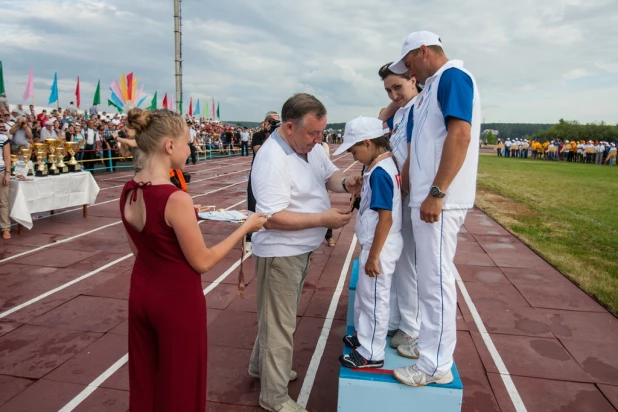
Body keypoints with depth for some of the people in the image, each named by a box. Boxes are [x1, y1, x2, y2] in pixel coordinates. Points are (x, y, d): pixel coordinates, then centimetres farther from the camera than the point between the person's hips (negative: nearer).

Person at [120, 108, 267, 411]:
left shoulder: (128, 191, -2)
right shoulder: (176, 199, -26)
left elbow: (138, 250, 10)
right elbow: (202, 262, -16)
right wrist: (245, 227, -9)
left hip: (142, 293, 8)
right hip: (176, 298, -7)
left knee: (146, 379, 25)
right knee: (179, 384, 15)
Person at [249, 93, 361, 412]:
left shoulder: (310, 144, 1)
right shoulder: (272, 160, -26)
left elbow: (329, 174, 11)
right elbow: (272, 218, -30)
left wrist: (345, 183, -12)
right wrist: (323, 219, -27)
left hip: (299, 249, 9)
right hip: (280, 252, -9)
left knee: (278, 315, 25)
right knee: (280, 323, 5)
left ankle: (261, 366, 47)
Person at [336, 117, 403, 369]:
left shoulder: (379, 172, -23)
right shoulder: (385, 165, 6)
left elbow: (386, 218, -25)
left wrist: (373, 256, -21)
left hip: (379, 248, -10)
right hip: (375, 244, 10)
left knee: (374, 298, 5)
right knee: (364, 294, 24)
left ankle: (372, 354, 21)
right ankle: (363, 336, 42)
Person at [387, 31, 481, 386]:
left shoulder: (453, 76, -9)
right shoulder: (437, 85, 20)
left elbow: (460, 135, -21)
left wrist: (436, 193, -24)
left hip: (440, 201, -10)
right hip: (428, 198, 10)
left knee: (437, 281, -3)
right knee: (430, 278, 16)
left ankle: (437, 366, 8)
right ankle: (429, 344, 29)